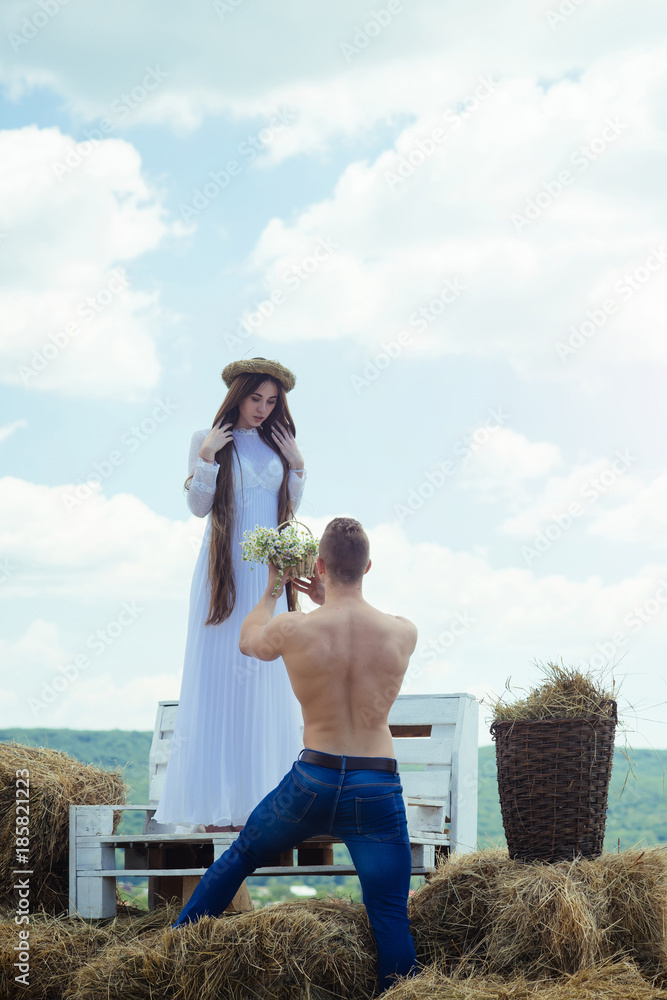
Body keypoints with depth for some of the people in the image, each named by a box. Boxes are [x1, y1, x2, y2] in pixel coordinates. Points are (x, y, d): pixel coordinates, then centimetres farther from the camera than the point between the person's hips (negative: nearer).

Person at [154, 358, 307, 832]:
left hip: (269, 572, 4)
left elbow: (289, 508, 15)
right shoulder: (209, 440, 3)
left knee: (269, 677, 2)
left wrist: (297, 465, 4)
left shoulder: (276, 445, 13)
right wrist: (207, 457, -12)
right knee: (221, 673, -7)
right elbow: (199, 506, -2)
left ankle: (266, 796, 6)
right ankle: (217, 803, -7)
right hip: (226, 569, -4)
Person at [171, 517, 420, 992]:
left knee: (240, 855, 26)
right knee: (391, 918, 2)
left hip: (312, 783, 1)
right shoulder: (404, 632, -6)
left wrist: (272, 589, 30)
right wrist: (330, 601, 26)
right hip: (377, 791, -1)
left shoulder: (292, 630, -9)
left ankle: (179, 941, 40)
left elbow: (248, 640, 16)